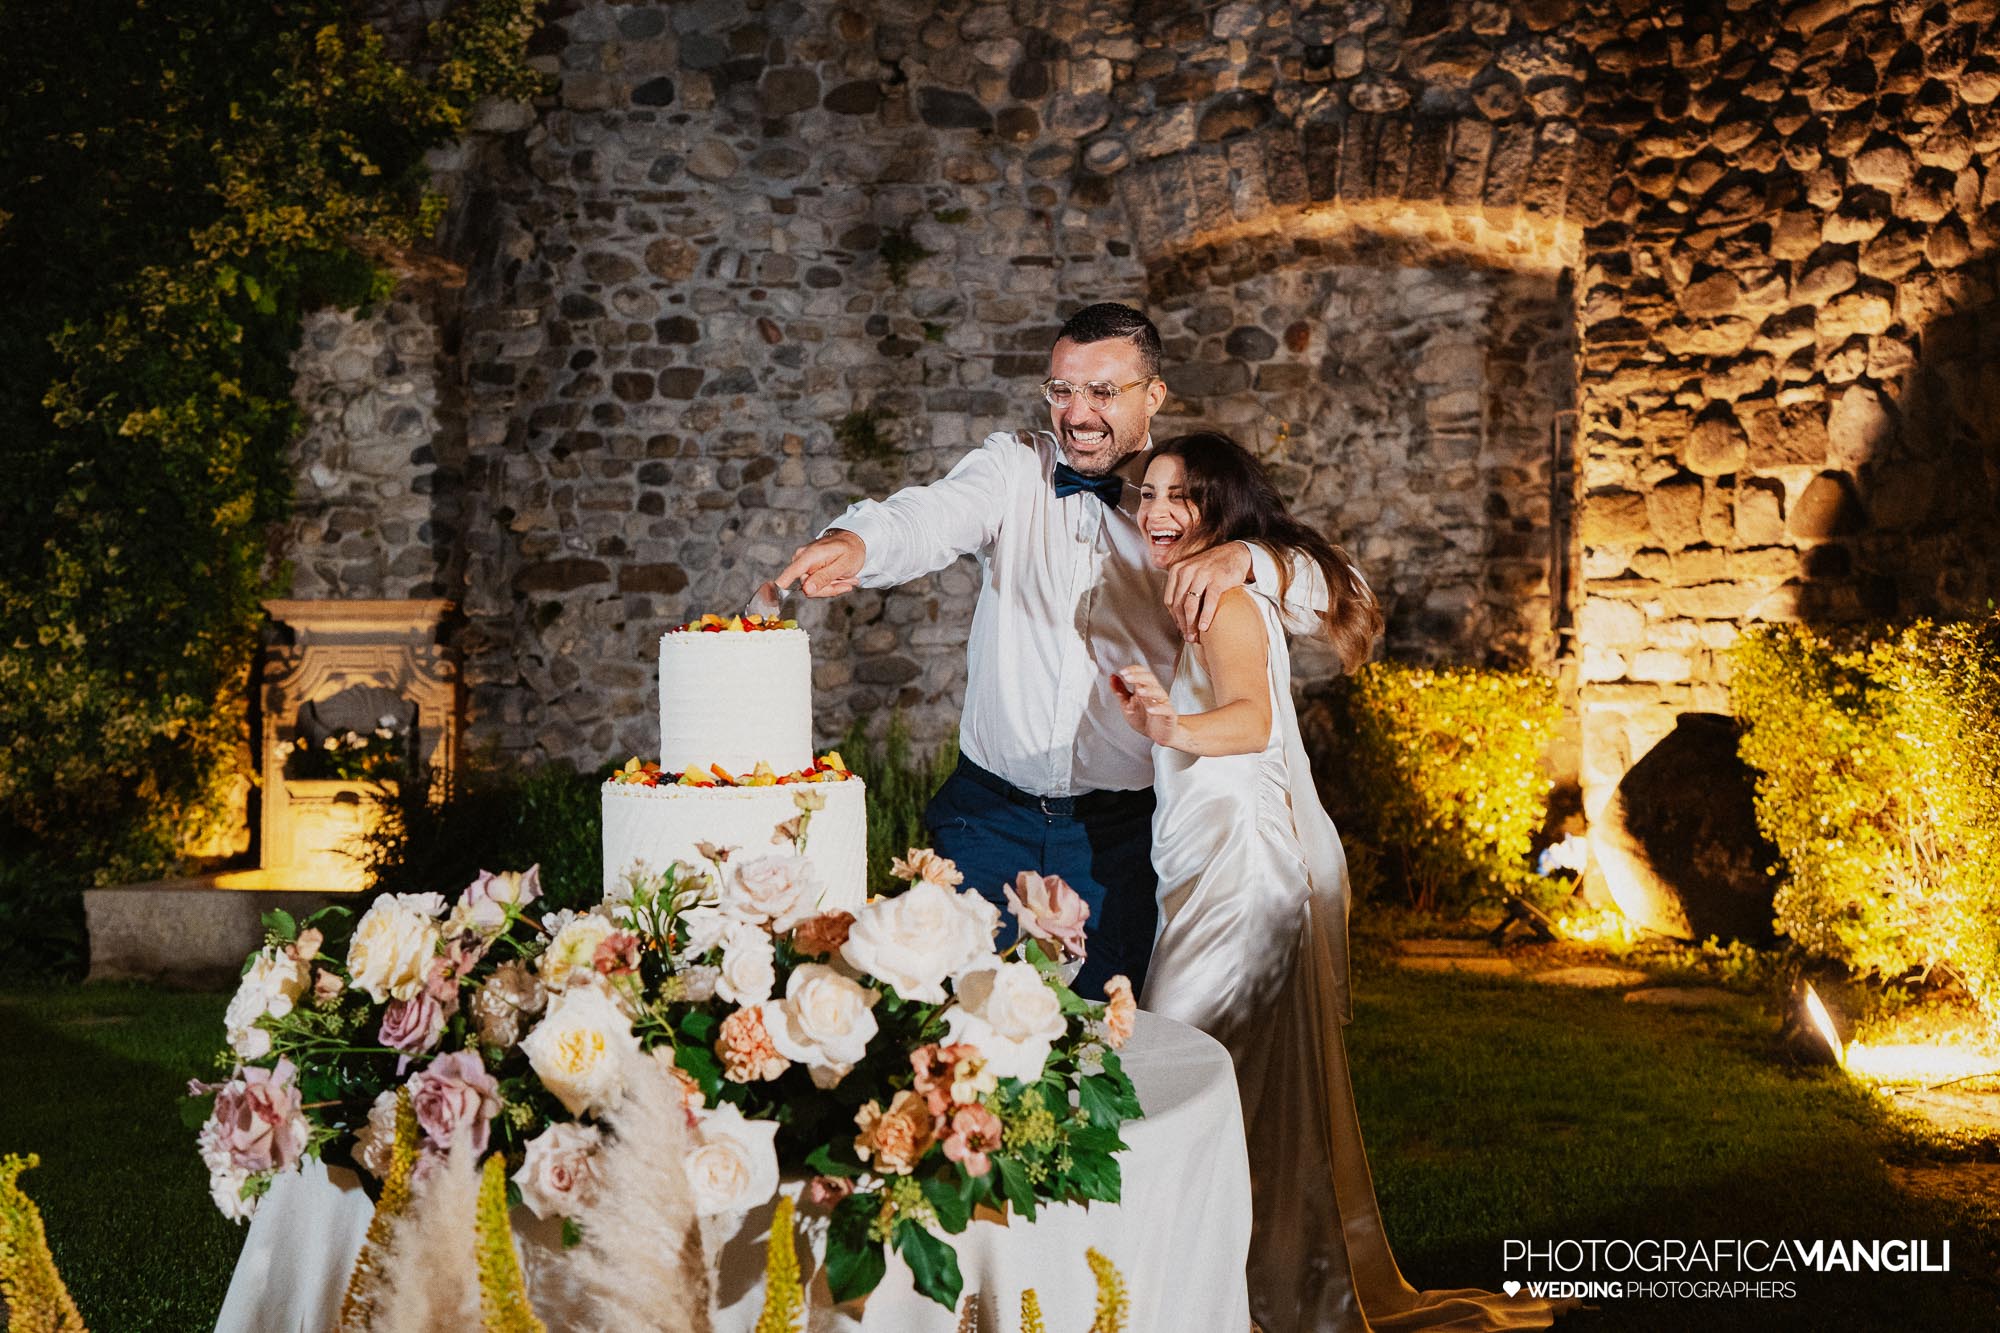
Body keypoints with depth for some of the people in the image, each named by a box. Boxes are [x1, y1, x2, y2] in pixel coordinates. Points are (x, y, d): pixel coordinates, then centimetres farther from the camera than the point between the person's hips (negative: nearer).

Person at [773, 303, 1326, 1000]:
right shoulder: (1015, 466, 4)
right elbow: (932, 517, -16)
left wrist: (1243, 557, -29)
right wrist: (852, 541, -39)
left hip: (1120, 830, -1)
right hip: (992, 807, 1)